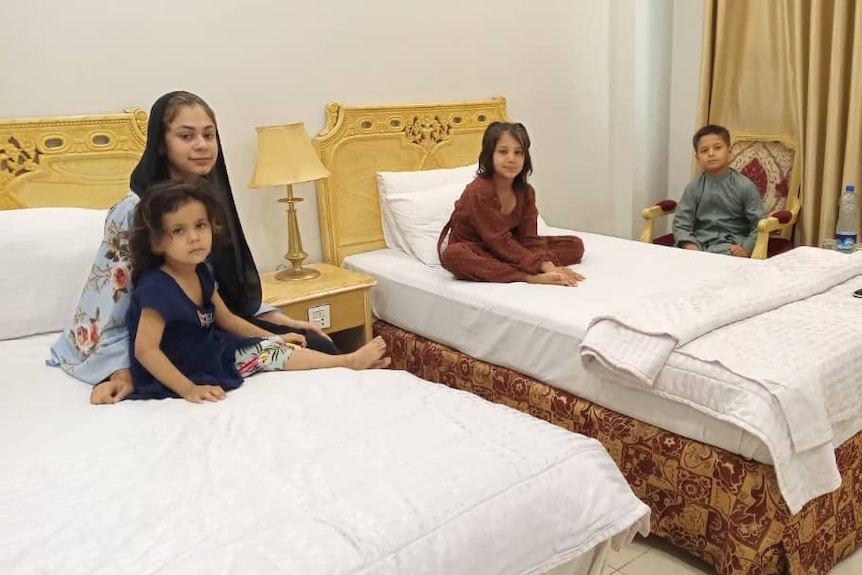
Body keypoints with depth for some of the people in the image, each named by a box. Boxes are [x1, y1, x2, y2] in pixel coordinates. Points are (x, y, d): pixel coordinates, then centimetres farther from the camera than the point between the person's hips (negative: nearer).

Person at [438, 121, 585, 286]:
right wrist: (540, 266, -35)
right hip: (474, 250, -6)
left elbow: (529, 237, -10)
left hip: (508, 250, 6)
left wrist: (547, 265, -31)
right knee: (453, 255, -42)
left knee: (575, 244, -3)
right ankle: (529, 277, -42)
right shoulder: (479, 191, -23)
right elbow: (499, 240, -27)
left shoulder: (526, 192, -4)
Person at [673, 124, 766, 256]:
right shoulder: (693, 188, 5)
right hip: (699, 241, 3)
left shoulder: (745, 186, -2)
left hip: (731, 242, -2)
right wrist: (691, 248, -17)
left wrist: (746, 249, -16)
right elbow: (681, 224, 1)